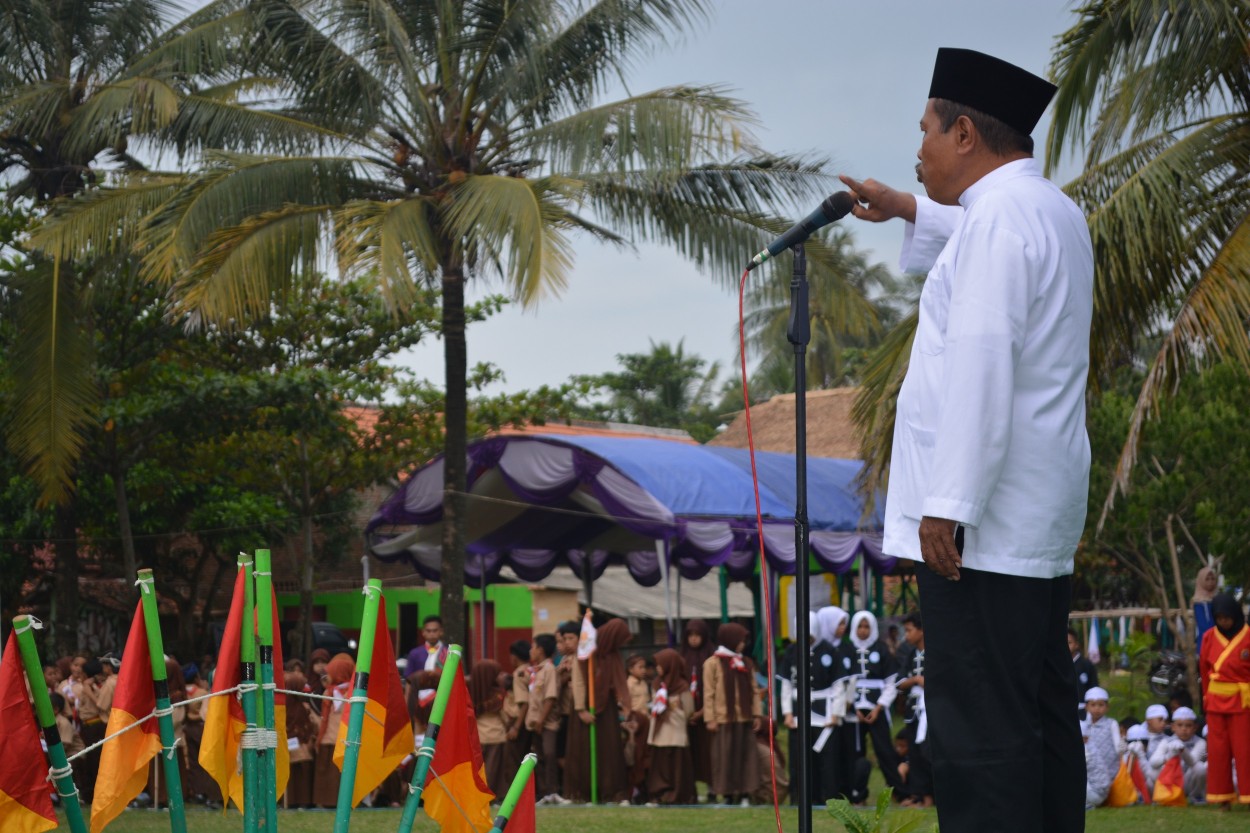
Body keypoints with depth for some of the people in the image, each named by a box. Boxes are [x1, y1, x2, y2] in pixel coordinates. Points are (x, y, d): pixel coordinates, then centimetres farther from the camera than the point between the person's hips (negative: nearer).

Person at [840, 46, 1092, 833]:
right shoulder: (1053, 210, 18)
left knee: (978, 724, -13)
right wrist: (911, 210, 49)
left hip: (987, 521, -10)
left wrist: (948, 503, -25)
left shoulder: (999, 215, -14)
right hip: (1044, 516, 10)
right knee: (1043, 711, 13)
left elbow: (981, 362, -23)